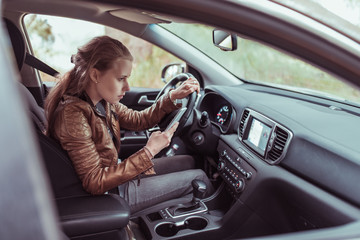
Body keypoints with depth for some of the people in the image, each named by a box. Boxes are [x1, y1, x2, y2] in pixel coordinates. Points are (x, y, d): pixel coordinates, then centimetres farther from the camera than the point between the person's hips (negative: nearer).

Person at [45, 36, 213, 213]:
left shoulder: (102, 101, -6)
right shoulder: (73, 114, -31)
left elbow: (137, 120, 6)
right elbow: (94, 183, -29)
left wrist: (172, 97, -5)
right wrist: (148, 152, -30)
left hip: (115, 169, 8)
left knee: (188, 162, 15)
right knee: (198, 177, 0)